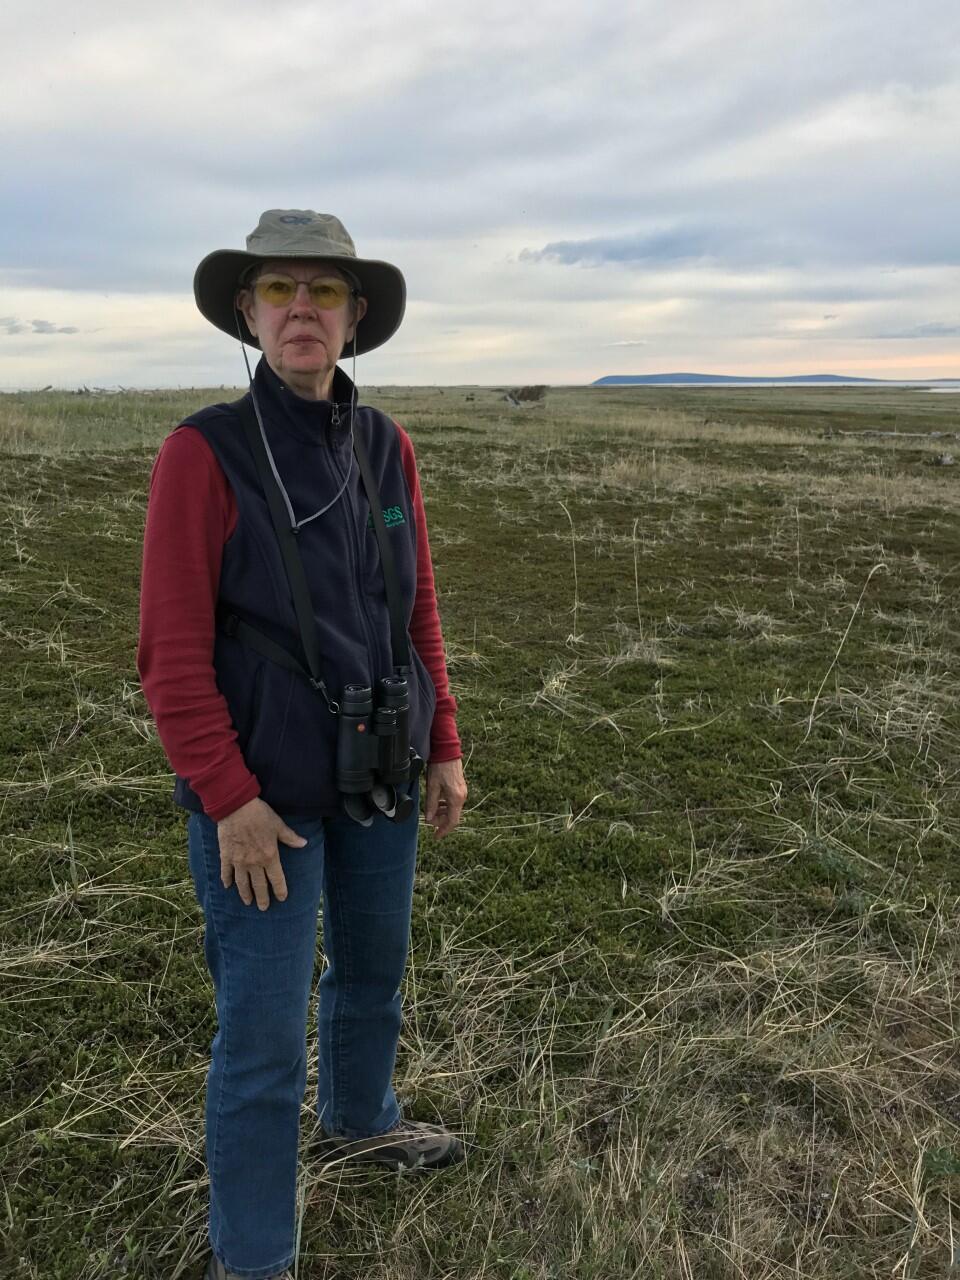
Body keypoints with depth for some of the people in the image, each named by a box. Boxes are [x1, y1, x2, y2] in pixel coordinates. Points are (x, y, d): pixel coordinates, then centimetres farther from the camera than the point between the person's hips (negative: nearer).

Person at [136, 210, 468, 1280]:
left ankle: (358, 1121, 54)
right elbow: (171, 651, -15)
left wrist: (443, 747, 7)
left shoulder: (385, 448, 1)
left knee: (374, 963, 24)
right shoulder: (205, 451, -14)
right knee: (263, 1030, 5)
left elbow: (417, 610, 7)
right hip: (265, 789, -5)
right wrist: (229, 802, -17)